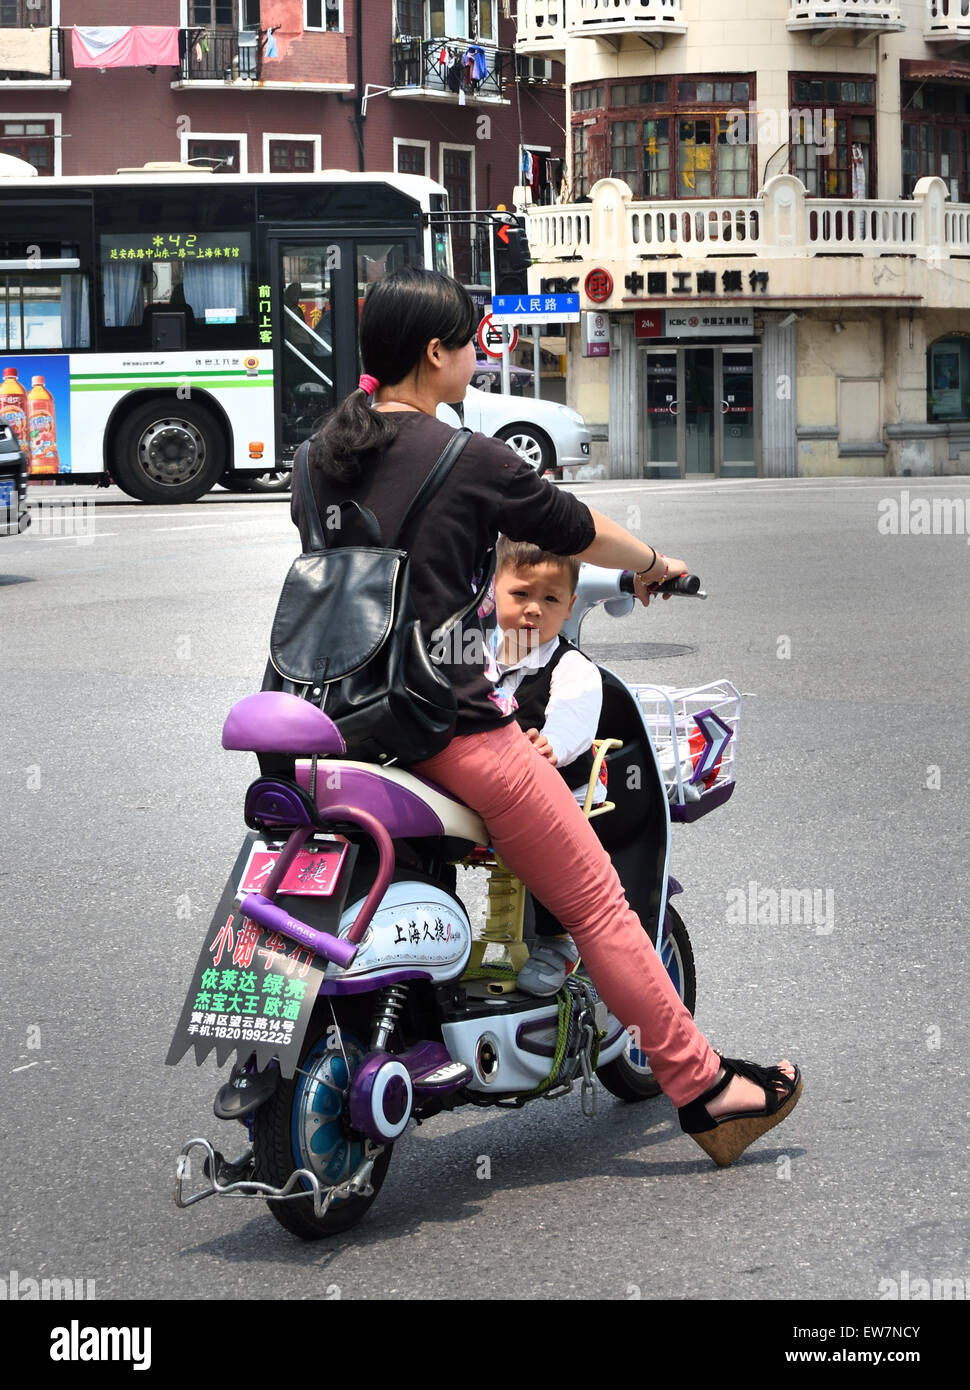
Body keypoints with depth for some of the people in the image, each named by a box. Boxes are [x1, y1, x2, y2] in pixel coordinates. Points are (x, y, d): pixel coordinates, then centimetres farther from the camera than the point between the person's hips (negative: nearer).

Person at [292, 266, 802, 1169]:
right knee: (595, 902, 2)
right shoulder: (467, 459, -12)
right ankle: (702, 1089, 7)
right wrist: (654, 565, 22)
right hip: (450, 728, -7)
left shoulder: (321, 456, 8)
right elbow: (578, 532, 1)